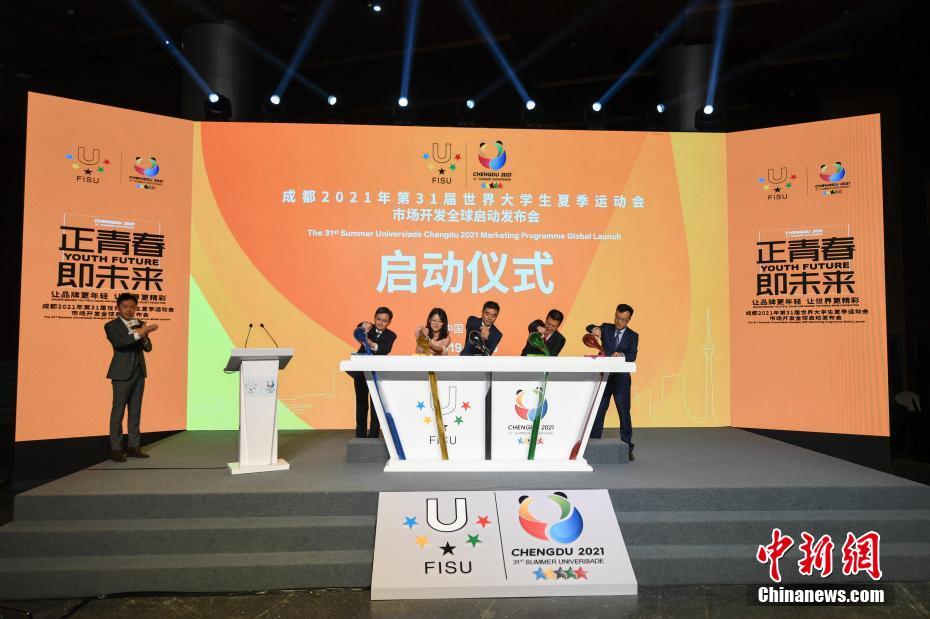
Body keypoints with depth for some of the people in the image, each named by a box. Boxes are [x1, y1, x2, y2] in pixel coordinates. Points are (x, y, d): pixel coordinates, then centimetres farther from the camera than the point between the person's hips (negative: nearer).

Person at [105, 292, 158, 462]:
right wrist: (138, 334, -31)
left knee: (135, 411, 8)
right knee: (118, 411, -2)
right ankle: (116, 449, 3)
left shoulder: (140, 324, 12)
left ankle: (133, 446, 15)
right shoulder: (111, 325, -2)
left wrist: (144, 336, -13)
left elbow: (148, 348, 7)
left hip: (139, 372, 5)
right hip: (122, 373, -5)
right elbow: (118, 343, -21)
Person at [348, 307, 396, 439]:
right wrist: (363, 326, -47)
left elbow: (386, 350, -22)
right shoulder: (368, 328, -1)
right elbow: (358, 332, -23)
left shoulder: (390, 335, -3)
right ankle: (360, 436, 19)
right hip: (361, 371, 1)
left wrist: (371, 344, -41)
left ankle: (373, 435, 10)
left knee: (376, 404, 0)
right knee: (361, 403, 10)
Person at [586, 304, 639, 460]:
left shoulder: (633, 336, 3)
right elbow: (589, 328, -9)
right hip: (604, 376, 1)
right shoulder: (606, 328, 7)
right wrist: (594, 328, -32)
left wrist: (622, 355, -31)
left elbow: (632, 356, -10)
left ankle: (627, 448, 12)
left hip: (621, 378, -1)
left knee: (624, 413, 2)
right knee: (598, 411, 5)